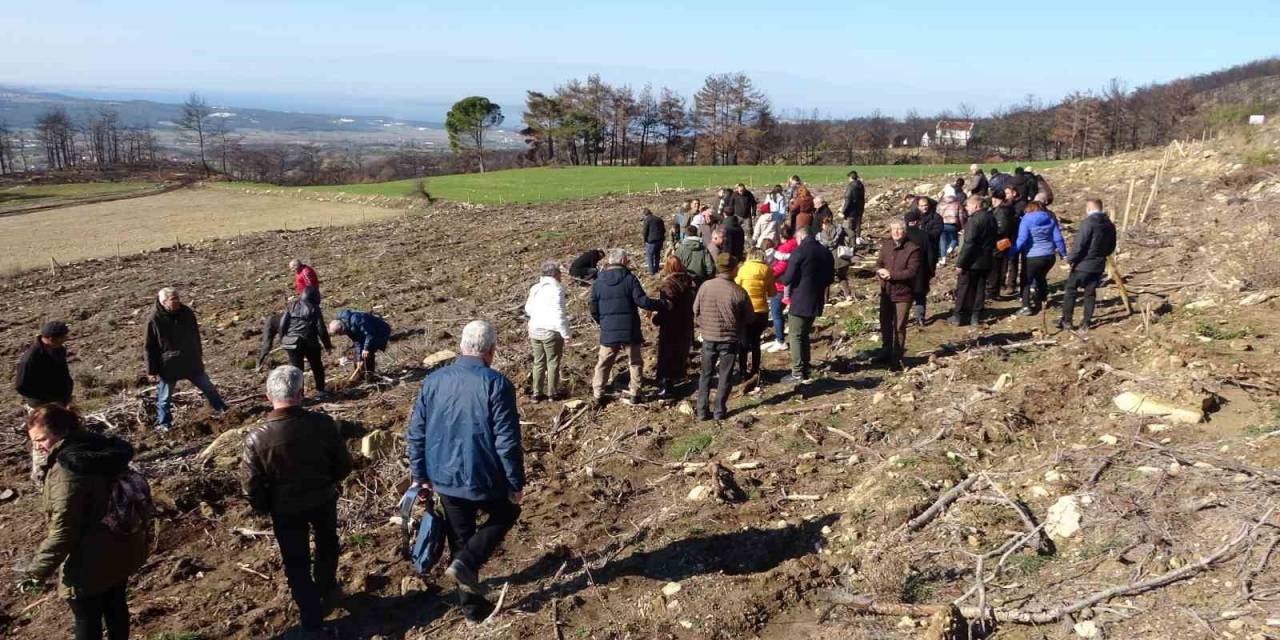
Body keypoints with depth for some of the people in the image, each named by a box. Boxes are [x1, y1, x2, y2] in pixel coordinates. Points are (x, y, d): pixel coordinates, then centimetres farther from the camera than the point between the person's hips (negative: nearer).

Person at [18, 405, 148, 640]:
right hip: (122, 550, 8)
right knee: (116, 606, 25)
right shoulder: (103, 448, 1)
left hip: (92, 563, -8)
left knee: (87, 621, 10)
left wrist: (37, 568, -12)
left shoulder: (66, 470, -26)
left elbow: (63, 530, -24)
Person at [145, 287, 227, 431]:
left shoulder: (187, 313, -4)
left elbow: (195, 336, 11)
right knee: (164, 397, 9)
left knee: (208, 387, 12)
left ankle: (224, 410, 27)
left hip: (191, 362, 4)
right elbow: (150, 347, -8)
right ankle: (163, 424, 25)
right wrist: (152, 370, -6)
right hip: (168, 366, -3)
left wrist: (199, 357, 16)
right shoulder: (155, 320, -15)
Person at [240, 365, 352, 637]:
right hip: (323, 500, 2)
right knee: (327, 544, 30)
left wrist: (264, 508, 6)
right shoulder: (323, 424, -23)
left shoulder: (257, 437, -25)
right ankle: (327, 589, 54)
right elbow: (344, 466, -10)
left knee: (296, 563, 17)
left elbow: (251, 487, -15)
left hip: (285, 509, -1)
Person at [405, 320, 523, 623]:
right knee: (506, 513, 24)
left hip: (445, 478, 5)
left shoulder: (432, 381, -1)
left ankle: (472, 606, 30)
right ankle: (466, 563, 6)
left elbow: (415, 435, 4)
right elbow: (507, 442, -17)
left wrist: (421, 476, 14)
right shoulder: (496, 384, -17)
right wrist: (516, 484, -6)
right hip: (483, 479, -5)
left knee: (460, 538, 21)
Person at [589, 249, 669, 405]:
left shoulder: (598, 281, 2)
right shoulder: (629, 278, -8)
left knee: (603, 364, 13)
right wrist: (664, 305, -3)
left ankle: (597, 395, 15)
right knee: (635, 362, 14)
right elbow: (643, 301, -14)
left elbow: (594, 310, 5)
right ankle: (634, 394, 16)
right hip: (630, 330, -2)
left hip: (608, 332, 2)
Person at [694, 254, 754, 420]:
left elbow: (696, 311, 2)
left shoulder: (705, 286, -9)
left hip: (708, 338, 2)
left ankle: (702, 410, 17)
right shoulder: (739, 292, -17)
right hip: (730, 339, -2)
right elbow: (750, 317, -6)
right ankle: (719, 411, 17)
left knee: (706, 374, 16)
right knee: (725, 376, 12)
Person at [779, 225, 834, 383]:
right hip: (816, 301, 7)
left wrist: (780, 277, 5)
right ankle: (805, 366, 26)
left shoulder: (799, 252, -16)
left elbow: (788, 279, -15)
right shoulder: (825, 252, 7)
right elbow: (830, 277, 16)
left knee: (796, 336, -1)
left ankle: (798, 373, -3)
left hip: (800, 301, -7)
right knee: (805, 334, 21)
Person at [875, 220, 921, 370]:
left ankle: (897, 358, 13)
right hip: (886, 292, 6)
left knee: (899, 326, 2)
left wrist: (892, 275, -20)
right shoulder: (886, 245, 5)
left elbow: (912, 271, -19)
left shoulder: (913, 249, -13)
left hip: (903, 293, -6)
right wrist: (880, 271, -14)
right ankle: (885, 353, 34)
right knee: (885, 324, 18)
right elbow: (879, 263, 9)